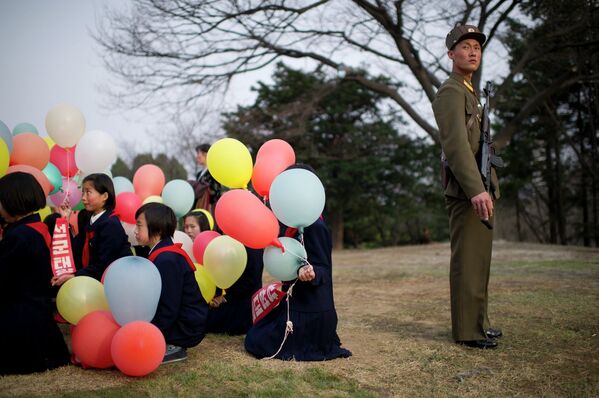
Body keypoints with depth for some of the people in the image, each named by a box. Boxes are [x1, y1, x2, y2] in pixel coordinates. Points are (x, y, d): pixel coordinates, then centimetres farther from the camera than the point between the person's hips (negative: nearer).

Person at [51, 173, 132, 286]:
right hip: (94, 279, 7)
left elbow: (102, 265, -17)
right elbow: (77, 254, 2)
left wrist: (74, 276, -21)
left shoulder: (111, 225, -15)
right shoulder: (86, 219, 9)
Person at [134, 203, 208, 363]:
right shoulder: (162, 255, 10)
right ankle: (168, 345, 8)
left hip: (186, 328, -10)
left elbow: (168, 309, -23)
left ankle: (171, 349, -5)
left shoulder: (166, 260, -22)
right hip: (178, 320, 10)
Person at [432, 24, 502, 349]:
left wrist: (487, 189, 19)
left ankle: (478, 322, 21)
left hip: (481, 189, 10)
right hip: (466, 191, -10)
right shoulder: (450, 92, -9)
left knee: (479, 260, 13)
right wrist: (476, 189, -31)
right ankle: (467, 330, -2)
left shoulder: (471, 94, 23)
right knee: (467, 261, -7)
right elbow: (456, 143, -22)